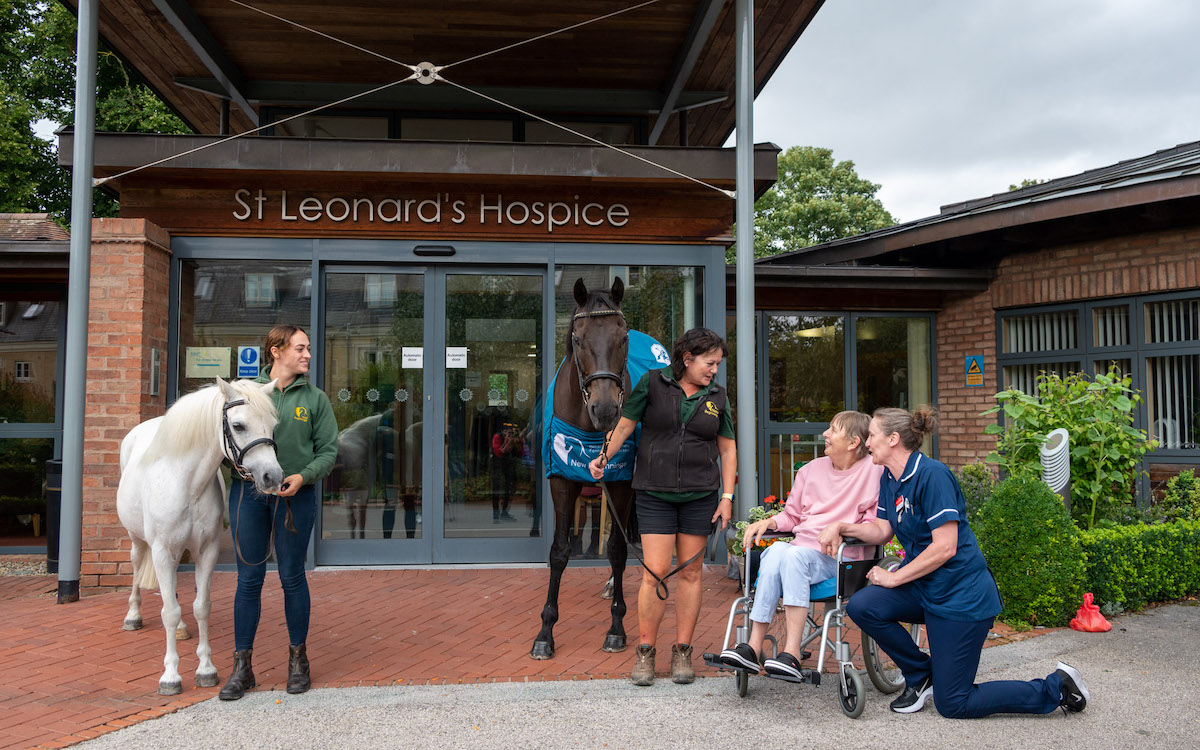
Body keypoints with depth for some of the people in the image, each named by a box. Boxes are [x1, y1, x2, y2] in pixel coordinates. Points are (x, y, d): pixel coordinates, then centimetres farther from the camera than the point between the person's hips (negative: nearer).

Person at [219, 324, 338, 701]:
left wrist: (303, 476, -15)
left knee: (292, 577, 7)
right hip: (247, 491, 1)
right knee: (249, 578, 5)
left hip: (295, 496, -1)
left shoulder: (315, 398, 4)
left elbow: (328, 451, 2)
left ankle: (298, 659, 23)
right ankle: (242, 666, 16)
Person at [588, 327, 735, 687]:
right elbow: (625, 425, 0)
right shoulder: (652, 383, -1)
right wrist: (603, 457, -15)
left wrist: (727, 496, 4)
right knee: (655, 572, -5)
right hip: (654, 494, -2)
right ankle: (645, 651, 9)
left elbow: (727, 449, 11)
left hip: (700, 495, 3)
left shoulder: (716, 396, 7)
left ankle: (682, 651, 17)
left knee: (690, 572, 6)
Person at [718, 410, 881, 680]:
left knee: (794, 554, -36)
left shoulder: (872, 471, 3)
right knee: (776, 550, -31)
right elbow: (792, 516, 24)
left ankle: (791, 653, -39)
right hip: (801, 548, 5)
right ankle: (753, 647, -33)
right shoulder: (811, 469, 19)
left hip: (839, 557, -4)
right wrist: (768, 522, 4)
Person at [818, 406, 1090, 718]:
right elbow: (883, 530, 11)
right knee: (861, 606, -15)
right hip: (922, 587, 8)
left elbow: (945, 547, -25)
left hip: (961, 596, -8)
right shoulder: (889, 478, 6)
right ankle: (921, 676, 8)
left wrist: (894, 578, -17)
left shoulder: (932, 474, -22)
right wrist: (841, 526, -4)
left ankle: (1056, 687, 14)